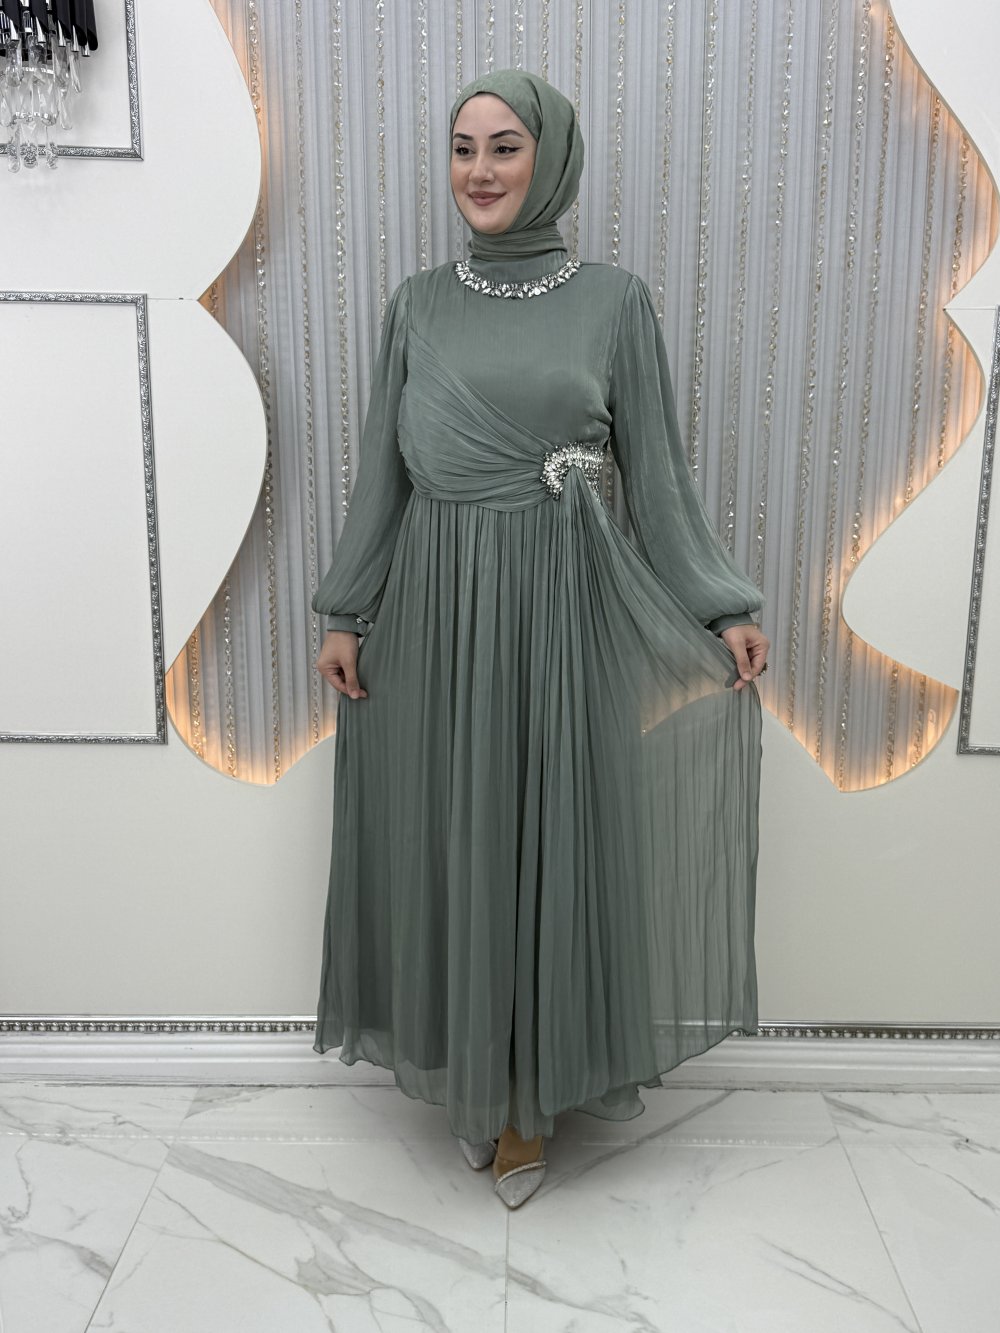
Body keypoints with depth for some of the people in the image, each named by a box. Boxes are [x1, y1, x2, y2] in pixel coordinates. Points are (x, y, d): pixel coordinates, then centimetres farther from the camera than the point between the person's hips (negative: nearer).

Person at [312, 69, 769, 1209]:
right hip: (436, 607, 3)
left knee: (549, 837, 4)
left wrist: (726, 610, 0)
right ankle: (464, 1066, 31)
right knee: (445, 840, 9)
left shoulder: (615, 299, 3)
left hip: (562, 606, -2)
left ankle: (528, 1094, 24)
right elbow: (382, 470, 9)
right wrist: (346, 613, 5)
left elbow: (657, 473, 3)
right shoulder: (418, 304, 9)